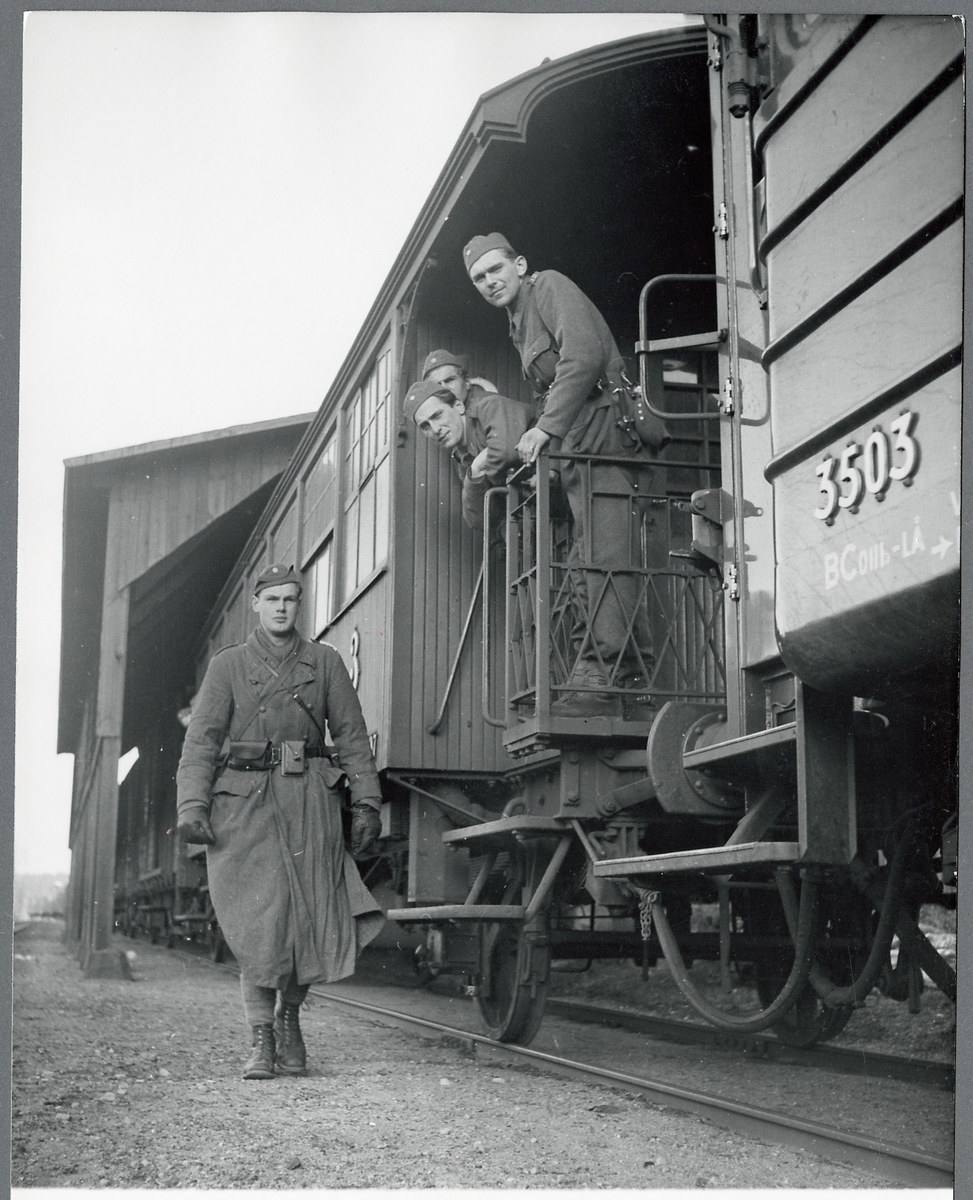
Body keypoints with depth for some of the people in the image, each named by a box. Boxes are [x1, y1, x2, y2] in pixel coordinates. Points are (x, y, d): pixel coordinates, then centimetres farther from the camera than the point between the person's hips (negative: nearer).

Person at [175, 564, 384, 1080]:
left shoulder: (324, 662, 12)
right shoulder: (228, 665, 8)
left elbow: (351, 735, 10)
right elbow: (201, 738, 1)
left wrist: (366, 802, 2)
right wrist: (192, 805, -11)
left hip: (309, 799, 2)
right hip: (245, 800, -1)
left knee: (315, 916, -2)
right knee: (257, 922, -6)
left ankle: (289, 1014, 24)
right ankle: (261, 1043, 4)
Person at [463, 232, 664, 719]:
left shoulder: (549, 286, 4)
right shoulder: (520, 325, 31)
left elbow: (585, 356, -13)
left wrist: (546, 427, -18)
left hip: (607, 432, -10)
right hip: (580, 450, 10)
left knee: (602, 559, -18)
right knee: (589, 567, 2)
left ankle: (603, 681, -24)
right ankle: (630, 690, 0)